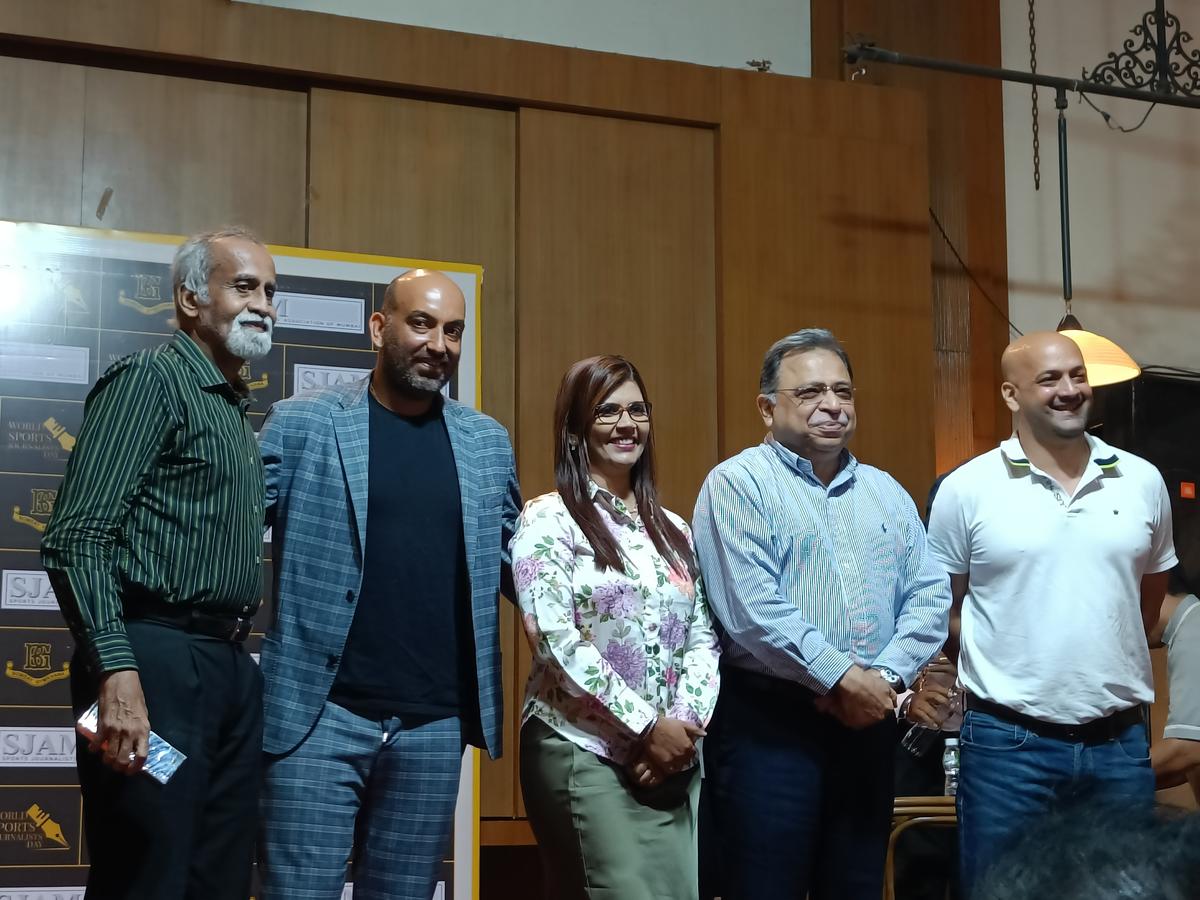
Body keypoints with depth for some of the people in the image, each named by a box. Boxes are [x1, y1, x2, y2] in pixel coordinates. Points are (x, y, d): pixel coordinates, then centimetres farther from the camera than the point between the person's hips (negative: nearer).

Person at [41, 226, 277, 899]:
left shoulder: (238, 412, 21)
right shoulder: (149, 380, -5)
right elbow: (78, 539, -14)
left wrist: (243, 654, 10)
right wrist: (117, 673, -24)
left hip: (232, 668, 8)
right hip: (156, 663, -8)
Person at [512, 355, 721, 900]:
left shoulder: (672, 529, 15)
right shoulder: (548, 519, -4)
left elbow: (703, 638, 10)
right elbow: (556, 641, -14)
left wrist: (687, 723, -8)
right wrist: (649, 726, -14)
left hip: (675, 760, 6)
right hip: (583, 756, -6)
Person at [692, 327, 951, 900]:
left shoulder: (886, 493, 16)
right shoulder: (738, 484, -5)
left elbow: (929, 595, 8)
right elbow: (751, 610, -16)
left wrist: (885, 676, -8)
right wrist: (842, 677, -14)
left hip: (868, 722, 6)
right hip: (768, 724, -6)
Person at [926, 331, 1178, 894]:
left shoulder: (1142, 482, 5)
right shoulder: (967, 490, -5)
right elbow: (943, 609, 5)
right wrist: (1002, 674, 3)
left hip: (1121, 744, 3)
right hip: (1008, 744, -3)